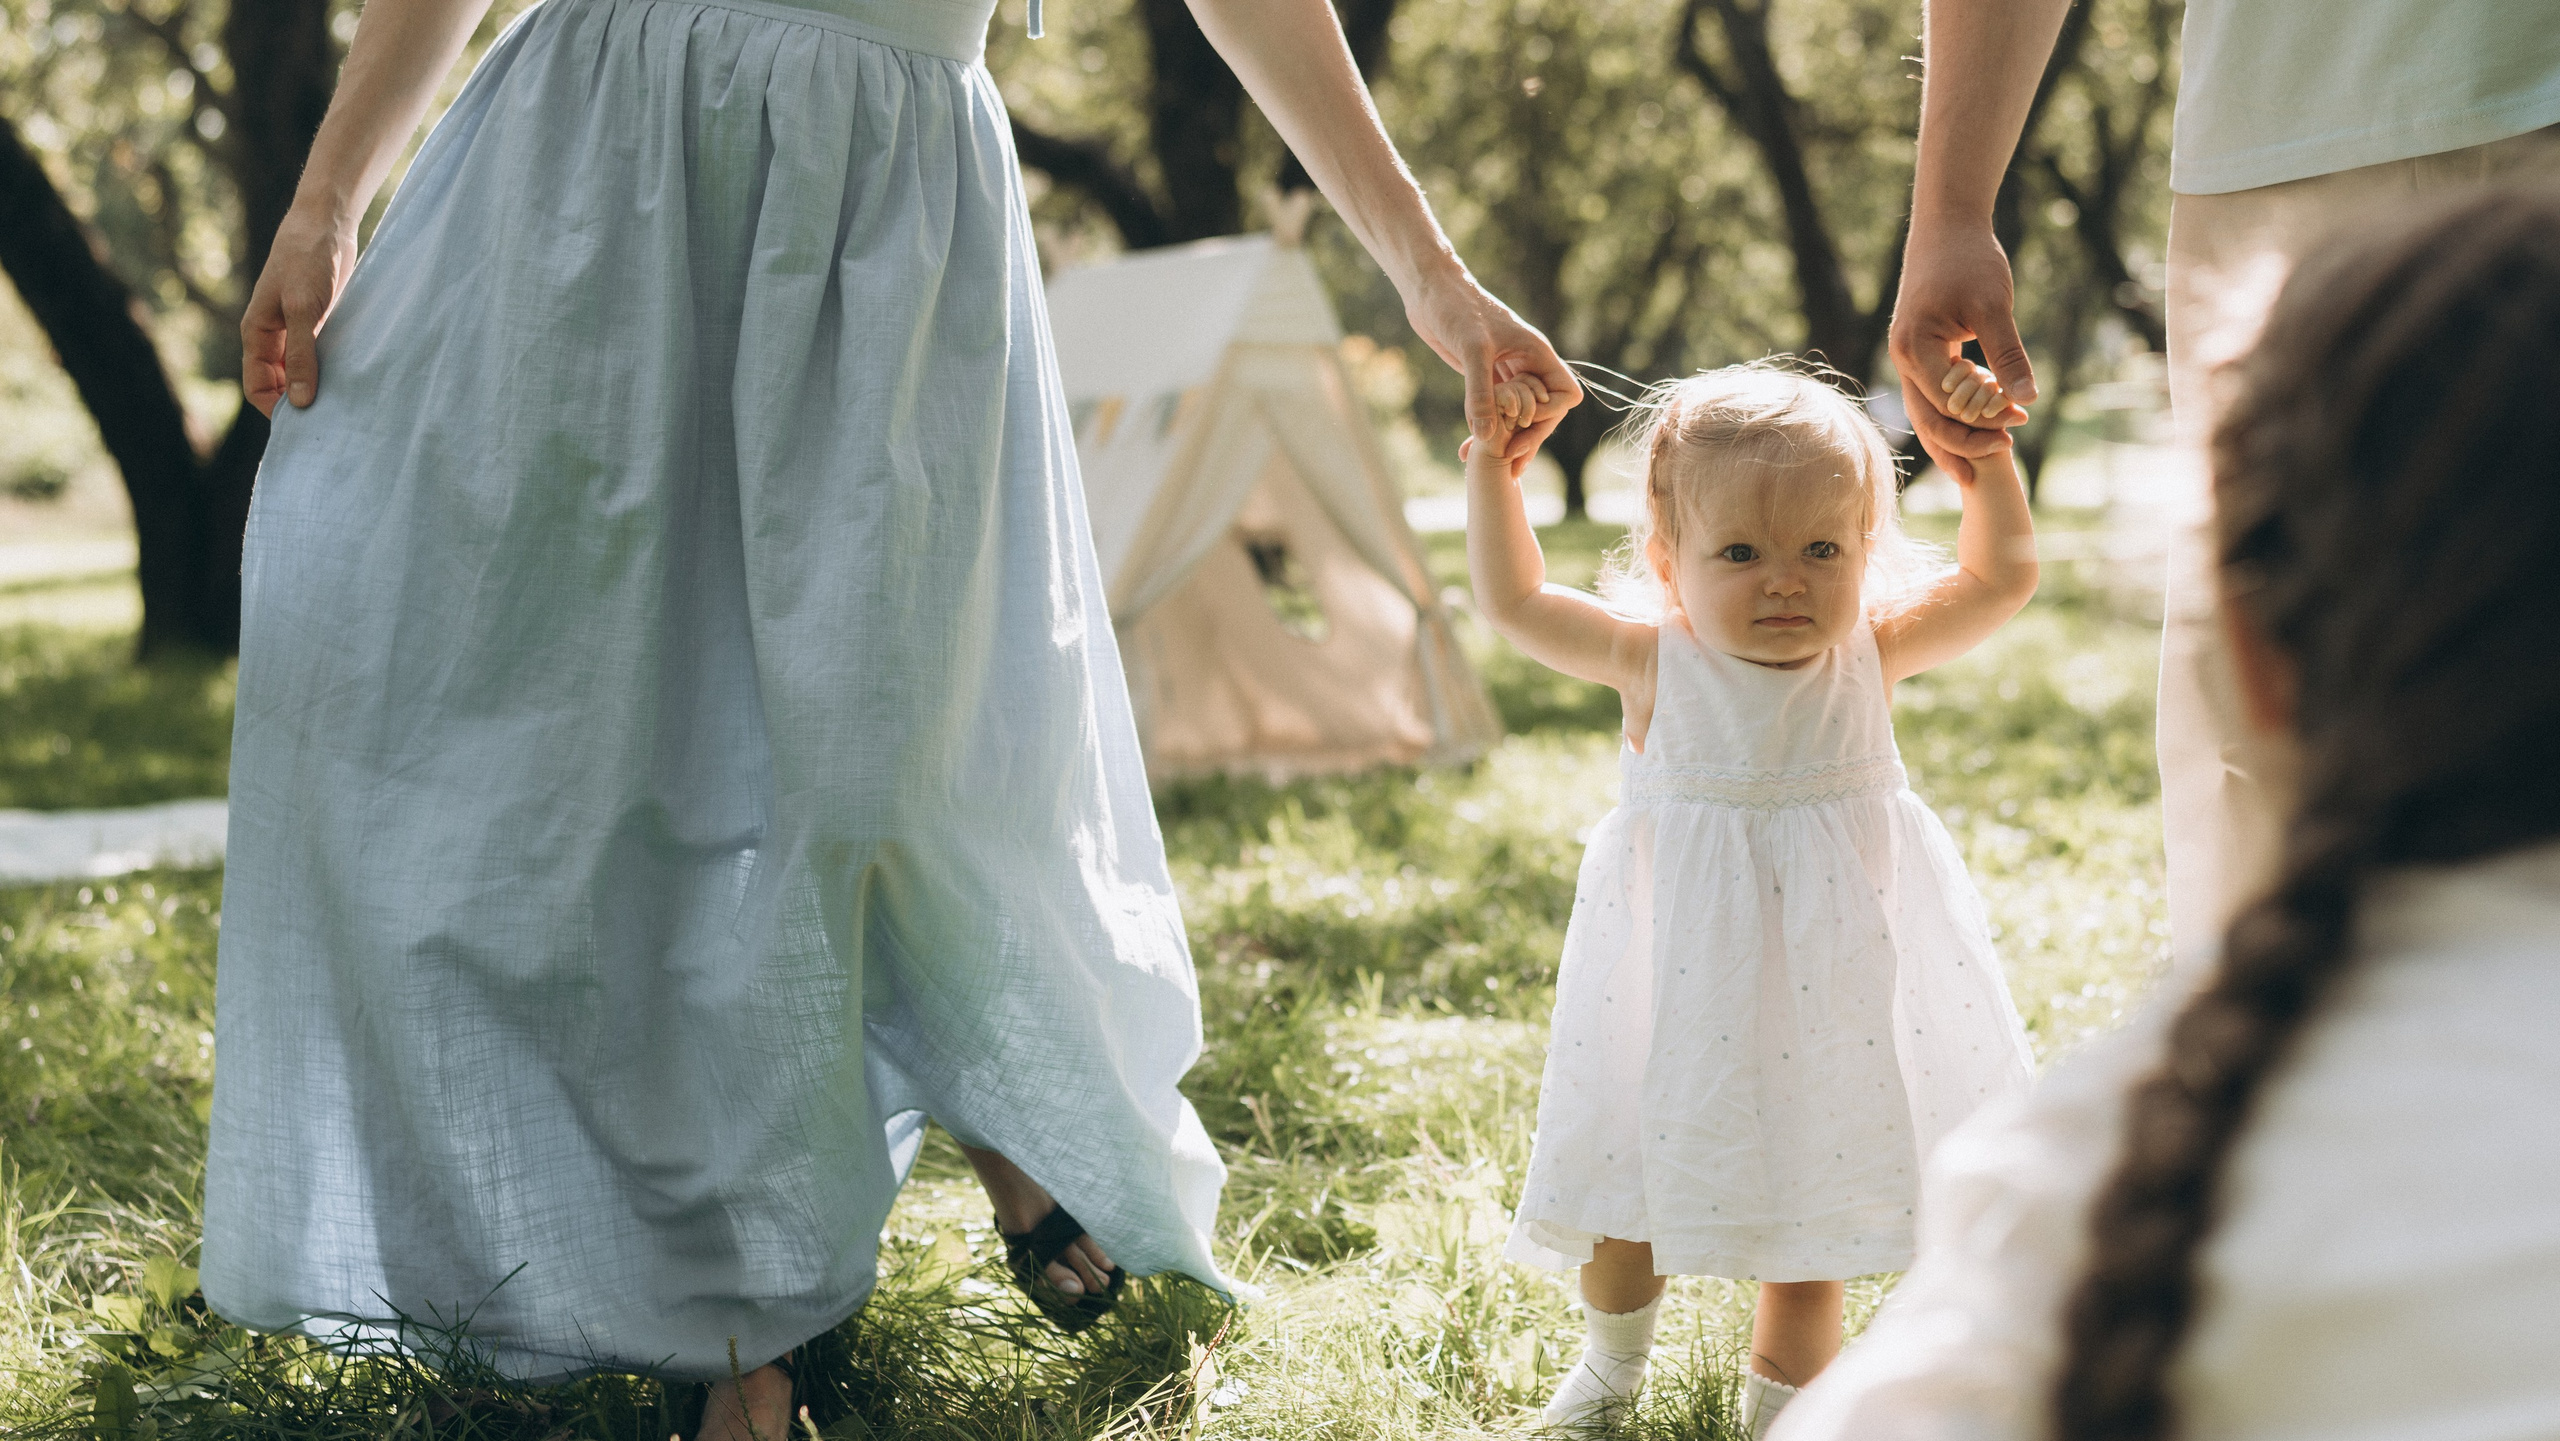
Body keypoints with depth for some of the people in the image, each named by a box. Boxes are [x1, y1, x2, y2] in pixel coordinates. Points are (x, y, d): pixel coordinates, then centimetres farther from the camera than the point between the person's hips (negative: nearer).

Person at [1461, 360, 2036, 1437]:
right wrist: (1491, 467, -9)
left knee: (1810, 1195, 7)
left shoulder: (1871, 653, -8)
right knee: (1628, 1179, 15)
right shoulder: (1655, 662, -12)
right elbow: (1513, 600, -5)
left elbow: (2002, 578, -3)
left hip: (1828, 982, 0)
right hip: (1683, 983, 0)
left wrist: (1983, 452, -12)